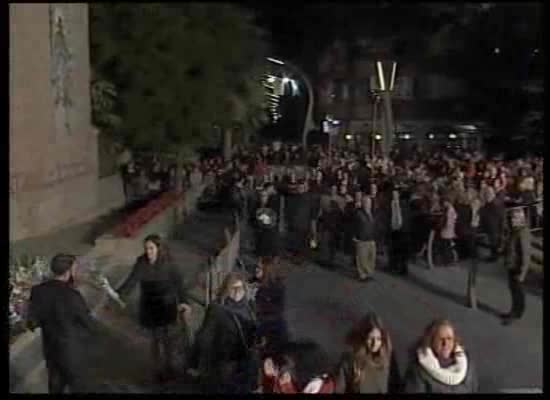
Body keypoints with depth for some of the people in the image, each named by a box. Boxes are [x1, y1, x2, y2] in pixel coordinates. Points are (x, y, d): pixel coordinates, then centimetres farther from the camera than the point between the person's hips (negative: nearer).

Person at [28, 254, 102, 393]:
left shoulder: (38, 290, -12)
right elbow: (91, 326, -20)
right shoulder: (72, 296, -30)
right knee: (79, 386, 15)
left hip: (50, 349, 6)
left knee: (56, 386, 25)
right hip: (72, 352, -6)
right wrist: (96, 328, 2)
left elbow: (33, 321, -1)